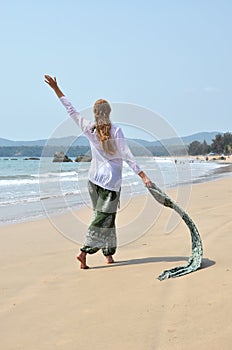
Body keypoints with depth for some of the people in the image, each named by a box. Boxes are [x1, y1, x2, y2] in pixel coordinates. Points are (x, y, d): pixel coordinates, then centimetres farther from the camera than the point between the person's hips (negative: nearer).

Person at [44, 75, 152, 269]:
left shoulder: (89, 129, -2)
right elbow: (127, 156, -16)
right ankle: (85, 251, -12)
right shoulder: (116, 130, -12)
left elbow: (71, 110, 6)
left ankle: (108, 253, 16)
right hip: (111, 179, -4)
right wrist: (143, 175, -16)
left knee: (103, 215, 14)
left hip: (94, 178, 5)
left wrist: (56, 89, 15)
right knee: (103, 217, -3)